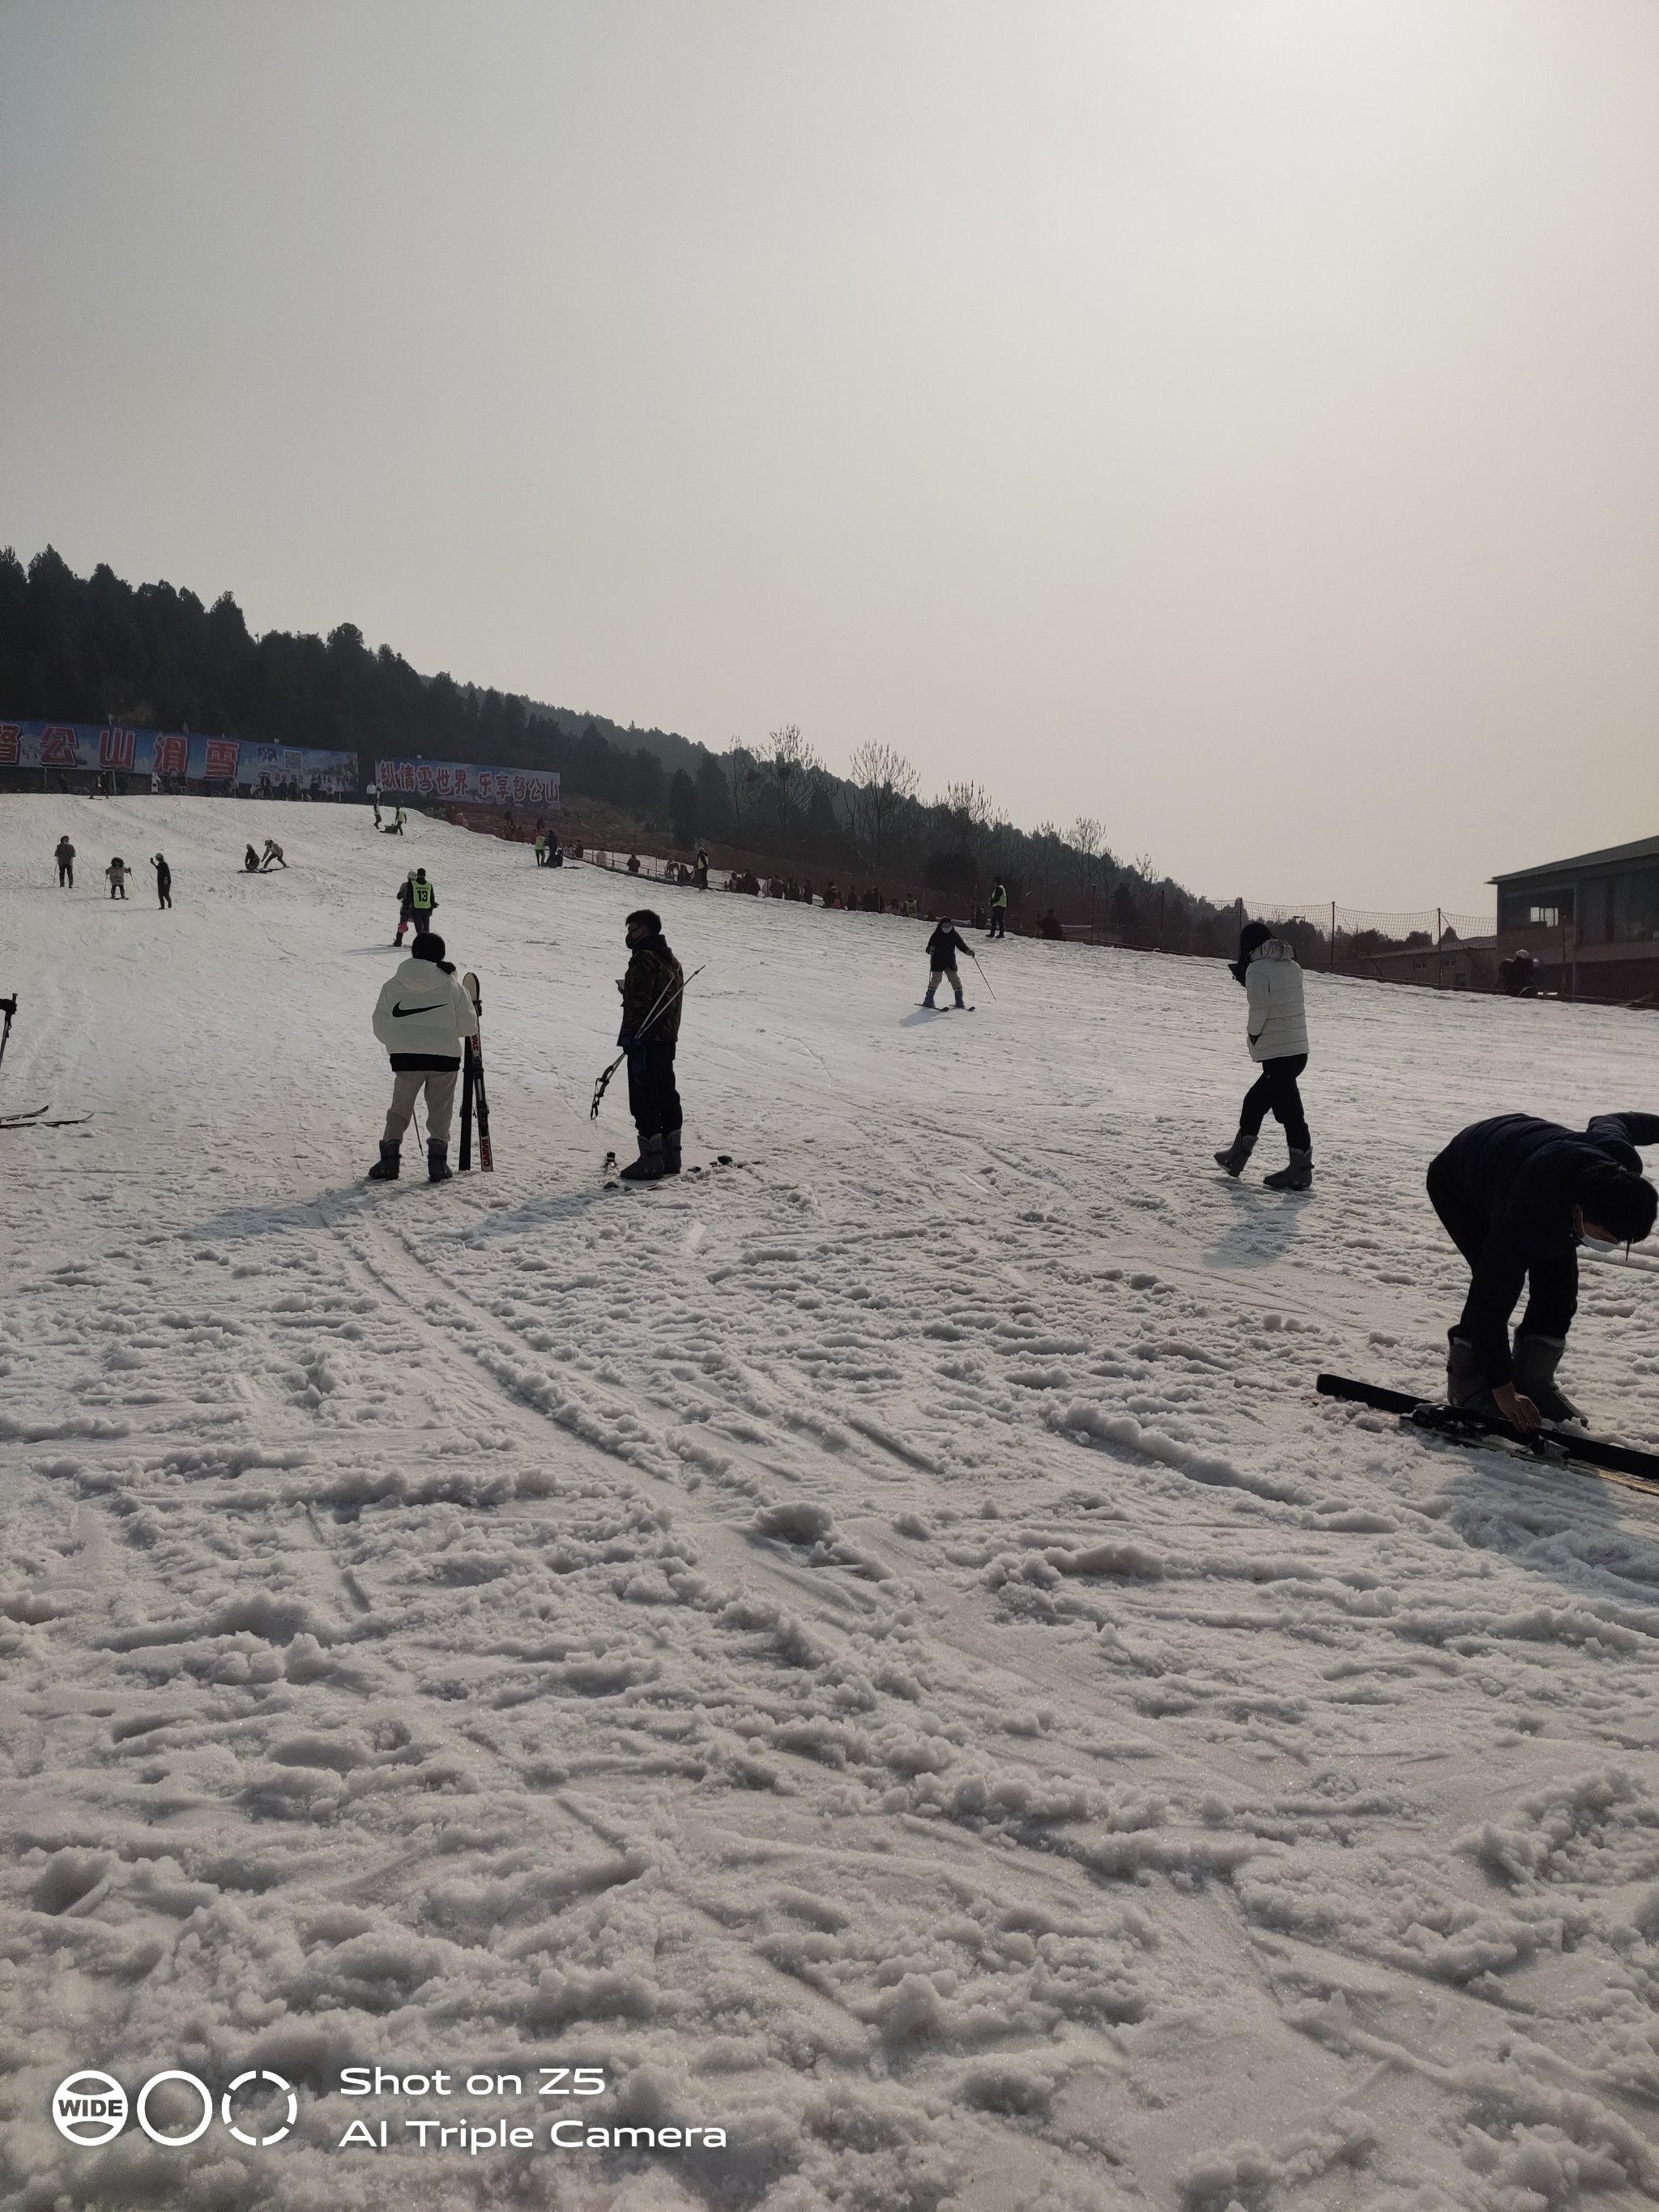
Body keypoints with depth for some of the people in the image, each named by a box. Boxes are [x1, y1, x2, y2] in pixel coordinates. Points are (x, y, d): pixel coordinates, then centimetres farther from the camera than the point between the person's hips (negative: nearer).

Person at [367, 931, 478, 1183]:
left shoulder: (393, 985, 2)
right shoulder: (452, 984, -1)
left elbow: (381, 1027, 6)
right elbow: (468, 1025, 1)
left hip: (406, 1057, 1)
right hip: (445, 1056, -1)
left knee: (400, 1108, 13)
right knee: (440, 1109, 10)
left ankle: (389, 1160, 7)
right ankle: (438, 1162, 5)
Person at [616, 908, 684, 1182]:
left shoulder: (644, 960, -14)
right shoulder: (672, 961, 17)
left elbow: (639, 1003, -21)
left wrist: (629, 1036, -18)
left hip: (646, 1039, -10)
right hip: (668, 1039, 10)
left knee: (644, 1100, -6)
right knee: (667, 1096, 13)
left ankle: (651, 1160, -7)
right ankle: (671, 1157, 18)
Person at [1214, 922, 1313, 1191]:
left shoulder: (1257, 968, -10)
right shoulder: (1291, 966, 13)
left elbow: (1259, 1008, -18)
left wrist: (1253, 1032, 0)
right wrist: (1244, 978, 17)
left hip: (1276, 1050, -9)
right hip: (1298, 1048, 9)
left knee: (1288, 1108, -3)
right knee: (1255, 1101, 19)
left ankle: (1300, 1171, 2)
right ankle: (1236, 1157, 28)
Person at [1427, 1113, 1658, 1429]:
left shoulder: (1622, 1165, -30)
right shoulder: (1525, 1222, -47)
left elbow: (1609, 1121, -4)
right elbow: (1491, 1304, -41)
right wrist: (1502, 1389, -36)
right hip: (1456, 1183, -6)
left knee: (1559, 1283, -8)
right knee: (1497, 1284, -24)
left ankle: (1533, 1380, 5)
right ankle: (1467, 1379, -6)